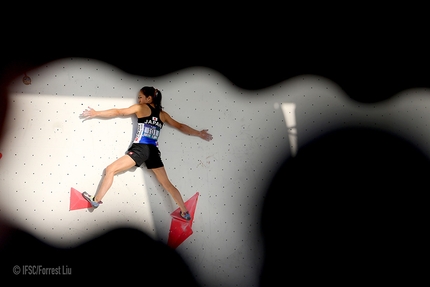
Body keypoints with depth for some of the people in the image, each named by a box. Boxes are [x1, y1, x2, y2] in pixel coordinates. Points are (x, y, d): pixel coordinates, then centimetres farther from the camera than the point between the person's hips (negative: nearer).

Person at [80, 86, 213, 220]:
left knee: (110, 170, 7)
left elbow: (118, 112, 4)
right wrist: (199, 134, 30)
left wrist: (96, 113, 9)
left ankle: (96, 200, 9)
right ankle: (185, 212, 17)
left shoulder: (141, 108, 7)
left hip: (140, 149, -5)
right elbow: (181, 126, 21)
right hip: (153, 151, 5)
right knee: (167, 184, 14)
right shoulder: (163, 114, 19)